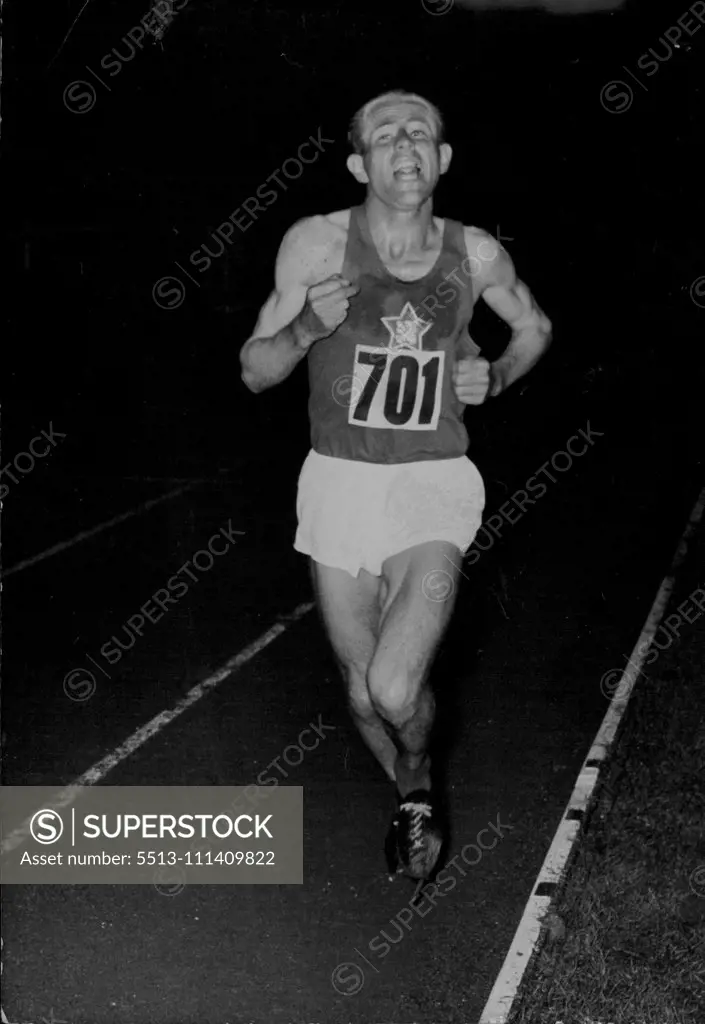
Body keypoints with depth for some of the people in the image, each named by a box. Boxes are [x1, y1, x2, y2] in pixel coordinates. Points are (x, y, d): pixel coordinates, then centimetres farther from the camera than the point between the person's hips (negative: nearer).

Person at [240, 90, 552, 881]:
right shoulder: (317, 244, -7)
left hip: (433, 488, -1)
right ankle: (413, 797, 42)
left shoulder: (474, 254, -2)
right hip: (339, 484, 1)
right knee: (363, 694, 10)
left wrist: (495, 378, 1)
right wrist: (307, 325, -19)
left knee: (396, 688, -17)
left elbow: (535, 327, 20)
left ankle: (419, 786, 18)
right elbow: (254, 372, 0)